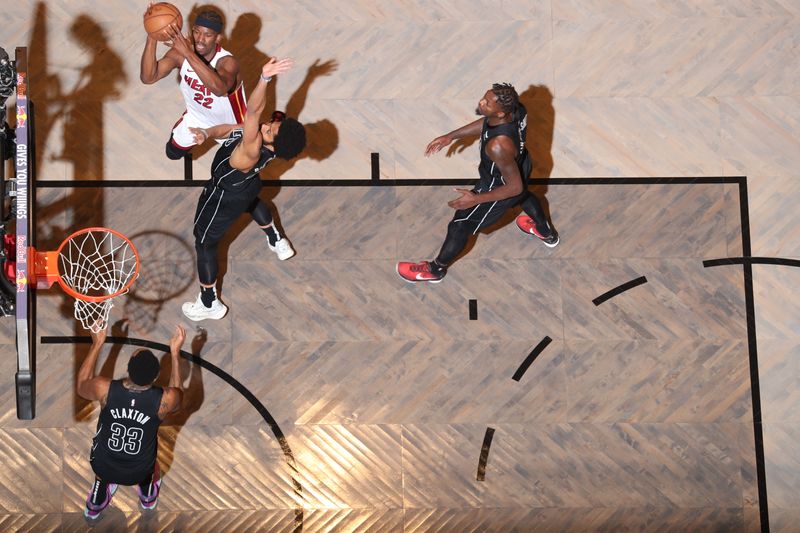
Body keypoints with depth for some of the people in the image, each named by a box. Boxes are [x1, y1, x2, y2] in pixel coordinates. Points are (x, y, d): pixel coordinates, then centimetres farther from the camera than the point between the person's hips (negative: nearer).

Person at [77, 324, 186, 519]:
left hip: (103, 467, 1)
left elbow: (81, 386, -4)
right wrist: (175, 353, -1)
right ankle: (148, 498, 57)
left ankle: (95, 506, 54)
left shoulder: (105, 389, -30)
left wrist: (97, 344, -1)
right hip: (139, 472, 0)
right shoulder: (164, 400, -30)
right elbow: (177, 394, -2)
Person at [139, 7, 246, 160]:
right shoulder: (180, 53, -28)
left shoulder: (228, 62, -42)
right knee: (173, 152, 20)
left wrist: (188, 53, -68)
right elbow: (148, 78, -37)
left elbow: (219, 88, -65)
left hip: (230, 122, -4)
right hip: (197, 116, 4)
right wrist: (152, 38, -50)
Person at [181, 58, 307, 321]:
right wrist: (206, 133, -32)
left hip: (225, 198, -7)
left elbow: (252, 113, -66)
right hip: (246, 185, 7)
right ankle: (278, 243, 63)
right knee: (251, 202, 42)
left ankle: (209, 304, 27)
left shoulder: (253, 151, -49)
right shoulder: (266, 138, -26)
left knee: (204, 243, 13)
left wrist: (264, 78, -78)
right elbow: (231, 128, -14)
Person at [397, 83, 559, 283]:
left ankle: (435, 269, 41)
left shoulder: (498, 146, -47)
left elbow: (514, 187, -33)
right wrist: (451, 136, -3)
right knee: (524, 196, 41)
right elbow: (486, 122, -2)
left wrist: (476, 199, -25)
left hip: (500, 186, -7)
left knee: (460, 226, 16)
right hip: (519, 166, 7)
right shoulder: (515, 108, -26)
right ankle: (548, 234, 68)